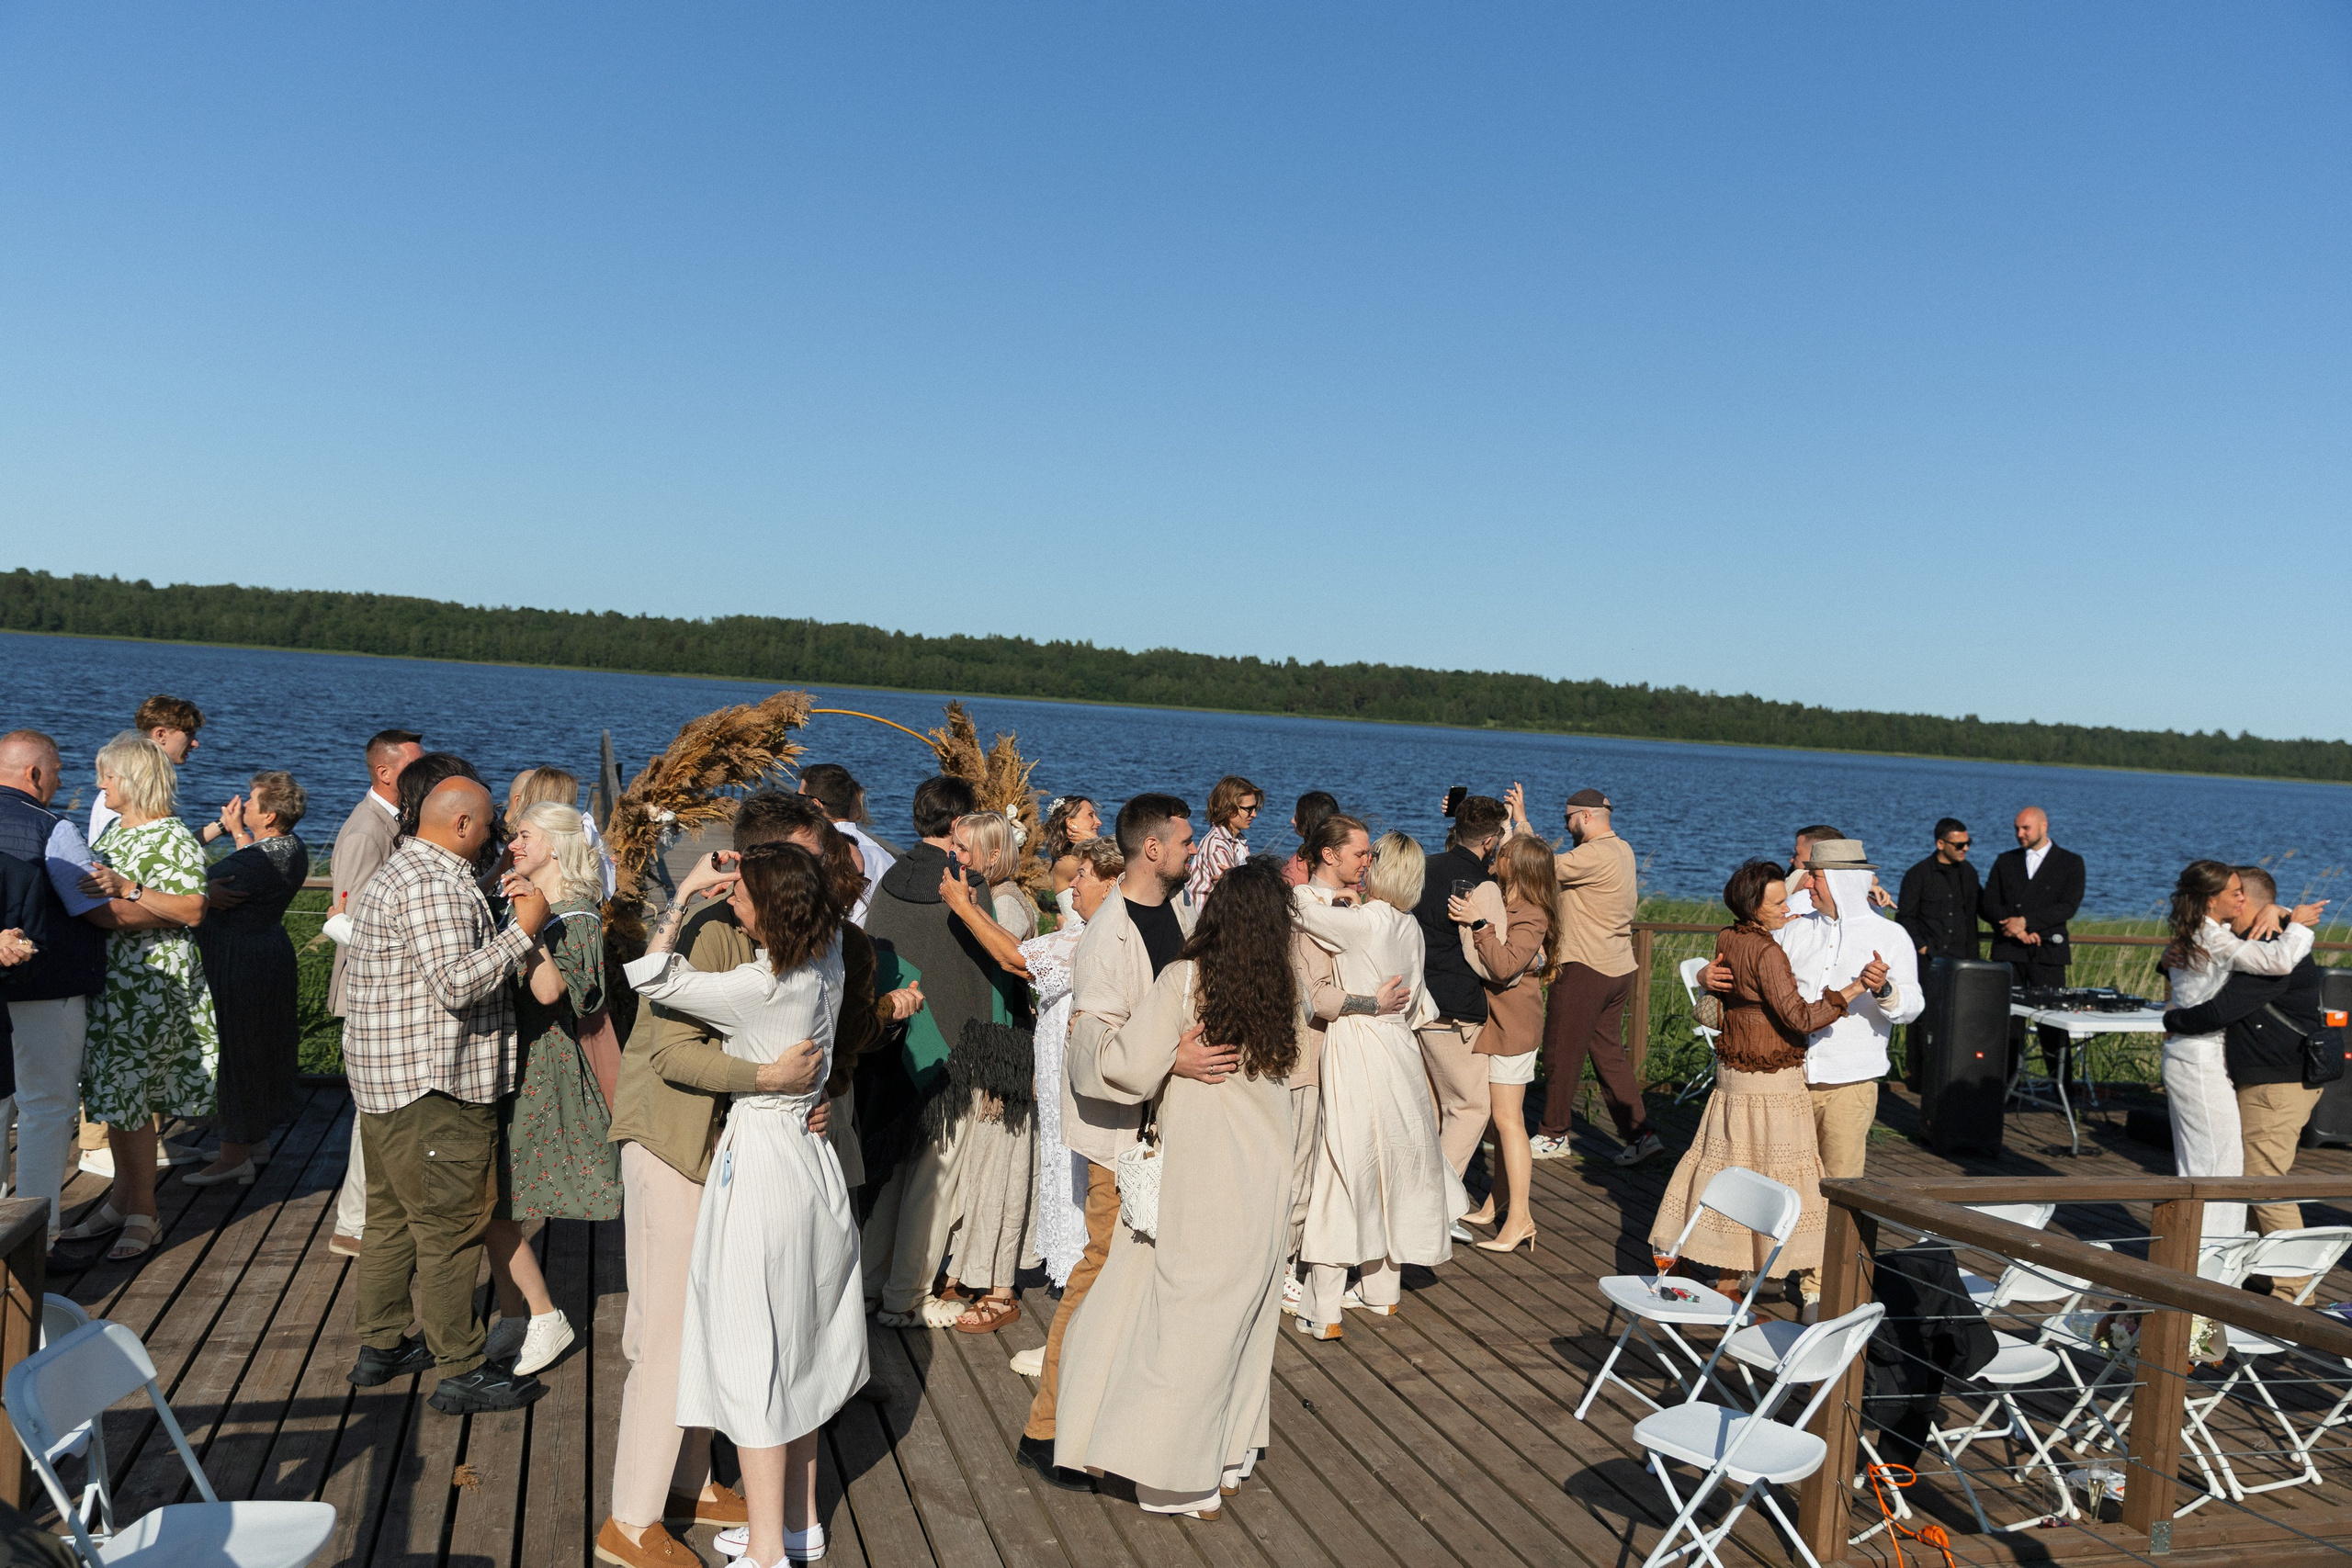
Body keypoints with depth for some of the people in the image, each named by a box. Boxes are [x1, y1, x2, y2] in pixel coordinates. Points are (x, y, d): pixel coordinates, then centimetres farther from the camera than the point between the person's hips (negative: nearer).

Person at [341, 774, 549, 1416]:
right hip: (433, 1086, -11)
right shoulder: (434, 885, -19)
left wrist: (494, 914, 18)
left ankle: (379, 1346, 31)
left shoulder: (401, 871, 18)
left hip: (387, 1078, 11)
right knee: (450, 1228, -3)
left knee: (393, 1218, 19)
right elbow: (457, 983, -27)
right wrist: (522, 930, -21)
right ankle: (462, 1372, 4)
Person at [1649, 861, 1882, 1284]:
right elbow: (1801, 1018, -26)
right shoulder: (1767, 953, -21)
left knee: (1725, 1161, 16)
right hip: (1772, 1083, -8)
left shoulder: (1727, 941, 3)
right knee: (1776, 1171, 1)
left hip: (1731, 1074, 8)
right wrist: (1856, 987, -28)